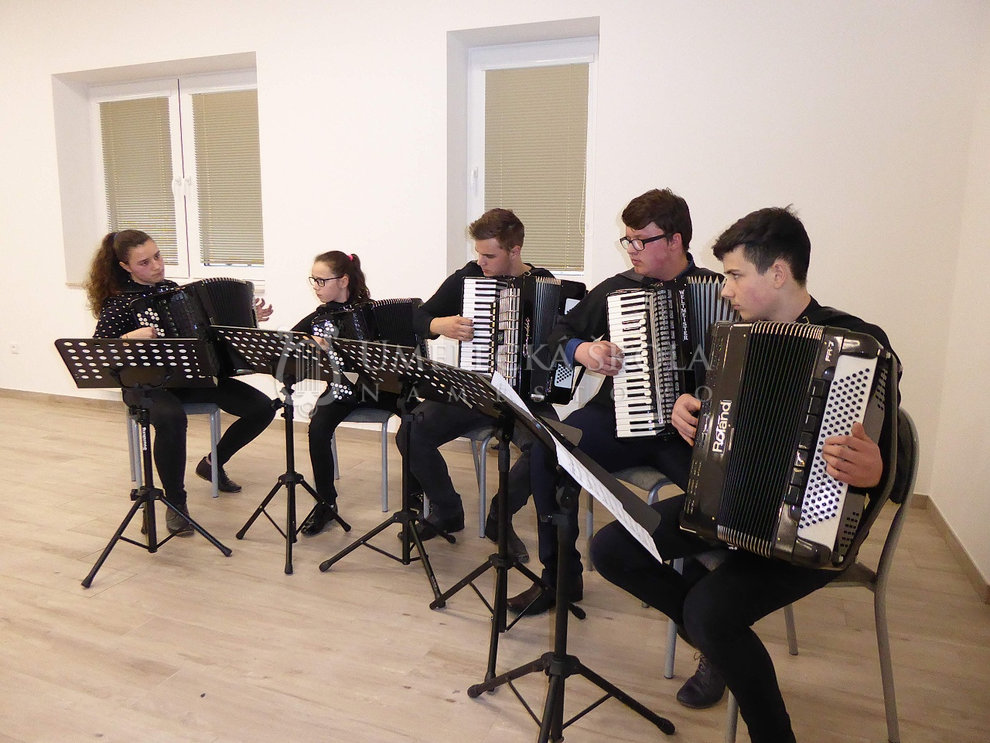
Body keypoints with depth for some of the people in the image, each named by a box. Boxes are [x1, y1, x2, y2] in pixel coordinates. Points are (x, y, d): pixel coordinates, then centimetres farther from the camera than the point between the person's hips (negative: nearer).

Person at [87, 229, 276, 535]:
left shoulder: (171, 289, 11)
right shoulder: (119, 302, -7)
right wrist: (129, 338, -31)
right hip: (146, 383, -6)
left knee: (262, 407, -9)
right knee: (171, 419, -41)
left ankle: (213, 462, 16)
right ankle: (175, 502, -17)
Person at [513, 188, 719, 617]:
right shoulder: (617, 288, 11)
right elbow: (561, 331, 17)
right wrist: (580, 350, -4)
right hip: (619, 418, 3)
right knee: (548, 451, -23)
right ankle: (559, 577, -3)